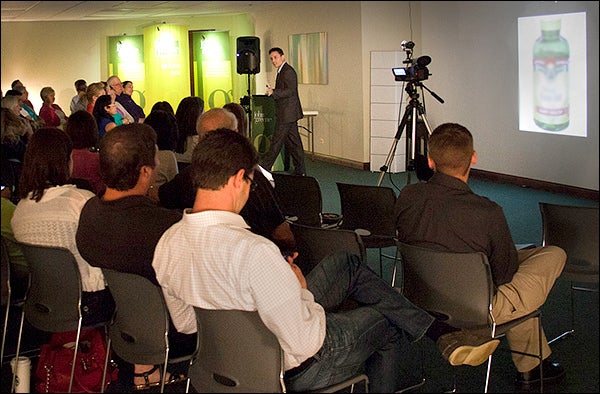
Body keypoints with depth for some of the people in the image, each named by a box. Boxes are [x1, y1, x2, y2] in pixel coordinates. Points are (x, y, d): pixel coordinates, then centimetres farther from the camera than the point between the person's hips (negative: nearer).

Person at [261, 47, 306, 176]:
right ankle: (300, 170, 15)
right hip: (289, 113, 11)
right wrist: (273, 90, 9)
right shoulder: (282, 71, 18)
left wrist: (274, 92, -34)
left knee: (276, 142, -6)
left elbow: (290, 91, -23)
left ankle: (264, 169, -2)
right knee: (293, 142, 11)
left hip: (287, 114, -11)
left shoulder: (288, 71, -14)